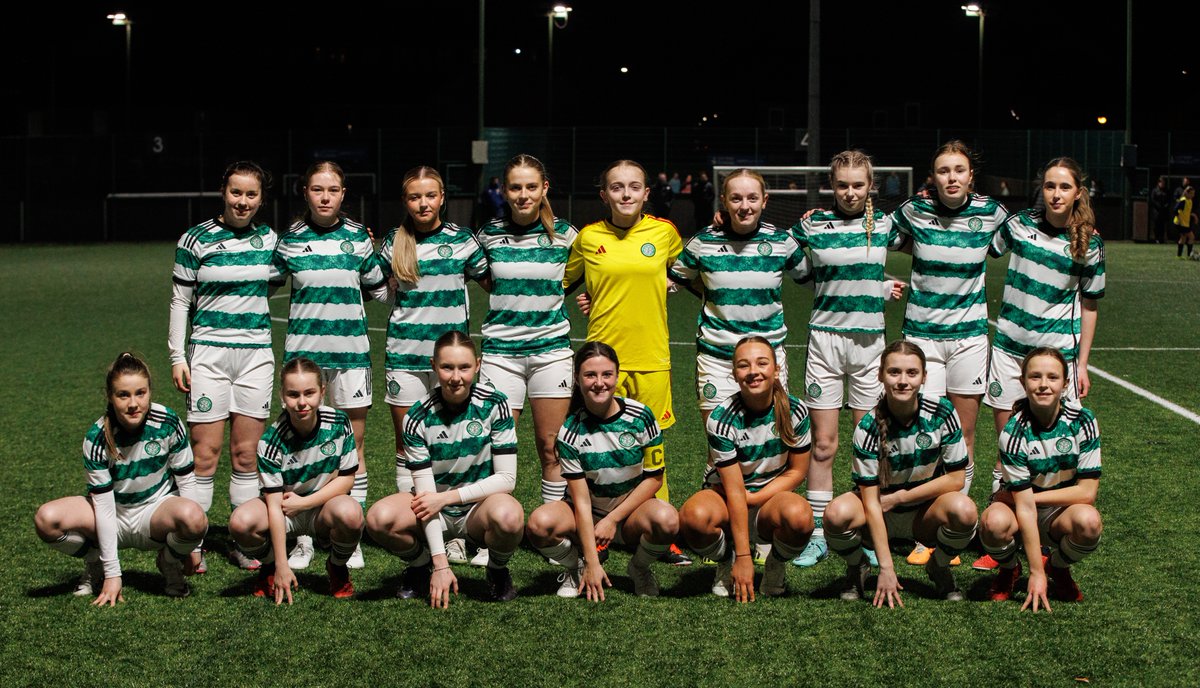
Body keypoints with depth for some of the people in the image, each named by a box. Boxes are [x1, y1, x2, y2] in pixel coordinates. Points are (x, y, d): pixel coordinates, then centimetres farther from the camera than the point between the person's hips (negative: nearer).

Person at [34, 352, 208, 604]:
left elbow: (186, 479, -7)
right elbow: (104, 505, -18)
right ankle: (97, 565, 4)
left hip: (157, 512, 0)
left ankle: (169, 563, -1)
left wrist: (193, 546, -7)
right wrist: (112, 573, -19)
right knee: (46, 519, -27)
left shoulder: (168, 423, -17)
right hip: (113, 519, 1)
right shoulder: (97, 438, -19)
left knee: (193, 517, -37)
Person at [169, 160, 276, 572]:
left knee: (246, 453, 5)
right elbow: (180, 300, 3)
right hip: (208, 352, -3)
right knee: (204, 452, -5)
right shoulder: (196, 240, -1)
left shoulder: (269, 240, 8)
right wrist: (177, 357, -1)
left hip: (256, 352, 3)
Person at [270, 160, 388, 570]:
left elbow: (379, 290, 14)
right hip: (303, 350, 0)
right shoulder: (291, 240, 2)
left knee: (354, 446, 3)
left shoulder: (358, 237, 4)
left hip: (350, 350, 0)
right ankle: (303, 540, 11)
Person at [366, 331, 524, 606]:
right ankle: (420, 567, 4)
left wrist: (448, 496, -20)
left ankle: (498, 570, -1)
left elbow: (506, 478, -13)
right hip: (434, 510, 1)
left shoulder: (494, 404, -13)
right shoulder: (418, 417, -13)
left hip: (479, 506, -1)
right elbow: (426, 493, -16)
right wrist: (440, 564, -22)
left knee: (508, 516, -37)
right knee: (379, 518, -29)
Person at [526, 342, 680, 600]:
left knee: (666, 519, -35)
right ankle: (576, 568, 3)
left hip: (631, 512, 0)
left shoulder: (640, 416, -12)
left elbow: (654, 477, -6)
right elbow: (581, 499, -15)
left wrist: (613, 520, -14)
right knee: (540, 523, -31)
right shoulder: (571, 431, -13)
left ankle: (639, 568, 0)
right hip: (588, 516, 0)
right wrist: (592, 563, -20)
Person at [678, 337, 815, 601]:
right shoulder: (721, 419, -18)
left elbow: (797, 471, -1)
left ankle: (777, 565, 1)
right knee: (694, 516, -36)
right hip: (727, 497, -1)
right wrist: (743, 558, -22)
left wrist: (754, 498, -14)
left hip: (772, 496, 1)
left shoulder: (795, 411, -11)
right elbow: (734, 489, -21)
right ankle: (727, 562, -1)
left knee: (799, 514, -35)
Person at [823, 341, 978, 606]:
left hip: (926, 514, 1)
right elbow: (871, 501, -21)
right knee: (837, 514, -34)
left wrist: (899, 497, -15)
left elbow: (956, 479, -9)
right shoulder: (869, 427, -19)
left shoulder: (942, 413, -15)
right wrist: (886, 568, -26)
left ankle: (939, 567, 2)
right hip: (881, 514, -1)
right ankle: (857, 568, 2)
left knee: (964, 511, -33)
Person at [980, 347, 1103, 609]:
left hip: (1061, 512, 2)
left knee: (1089, 521, -34)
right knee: (995, 522, -36)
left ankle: (1059, 568, 2)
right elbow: (1024, 507, -24)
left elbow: (1087, 492, -14)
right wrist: (1036, 574, -27)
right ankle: (1009, 569, 1)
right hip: (1020, 512, -2)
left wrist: (1032, 495, -17)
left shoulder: (1082, 421, -14)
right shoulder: (1014, 432, -21)